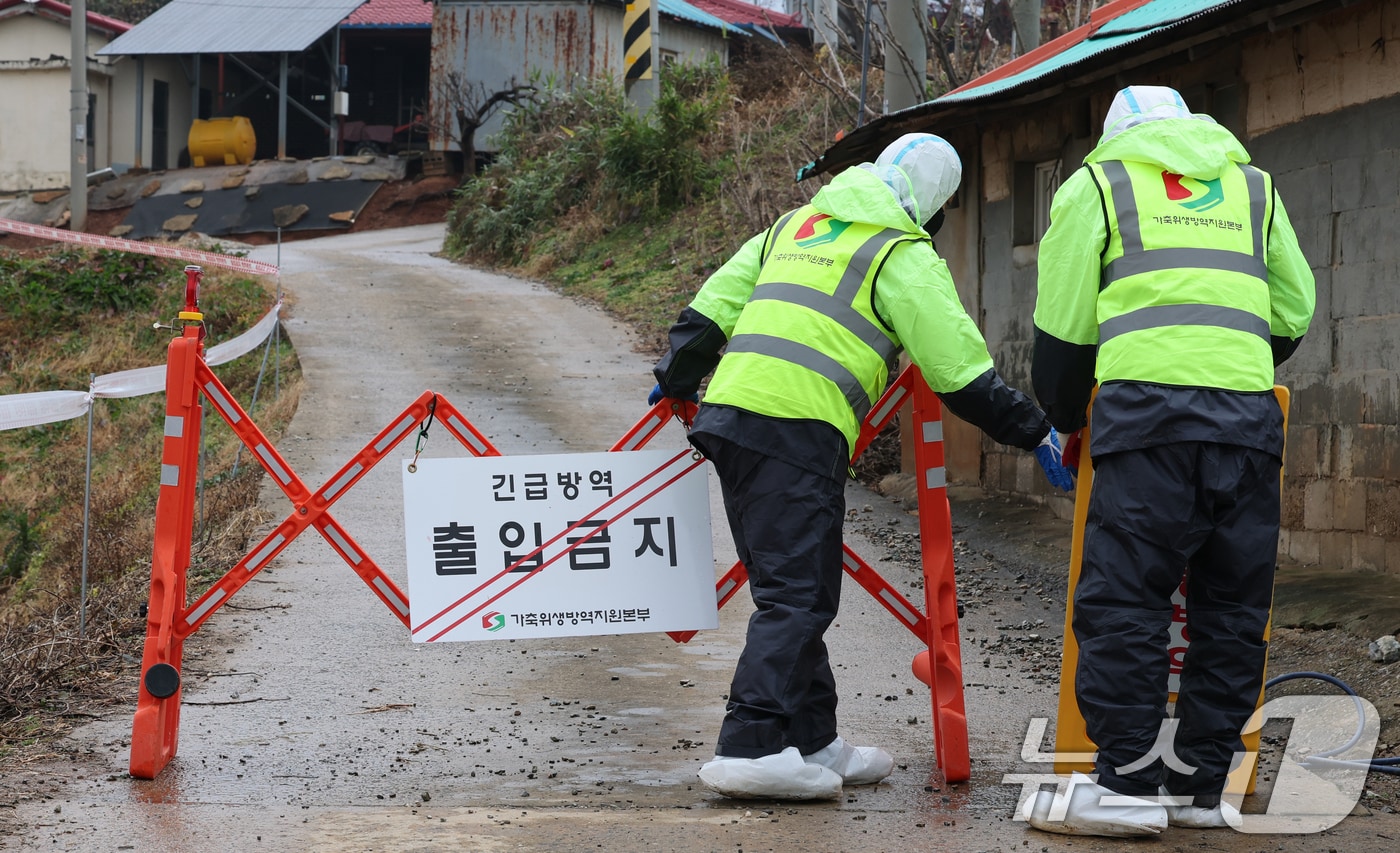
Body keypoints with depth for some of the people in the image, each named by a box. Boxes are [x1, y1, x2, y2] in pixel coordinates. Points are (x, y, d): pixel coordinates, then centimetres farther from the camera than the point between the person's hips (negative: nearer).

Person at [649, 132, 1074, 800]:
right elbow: (959, 367, -1)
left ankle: (810, 743, 18)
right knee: (797, 596, -8)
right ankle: (750, 750, -17)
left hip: (728, 415, 8)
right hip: (800, 432, -8)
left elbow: (711, 308, 23)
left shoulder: (792, 227, 22)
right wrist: (1035, 434, 7)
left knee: (795, 592, 14)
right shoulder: (904, 256, 1)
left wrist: (676, 381, 35)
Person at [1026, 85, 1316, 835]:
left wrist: (1066, 420, 27)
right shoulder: (1253, 186, 27)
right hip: (1248, 418, 4)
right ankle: (1199, 785, 10)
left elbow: (1062, 326, 12)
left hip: (1147, 410, -3)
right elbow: (1293, 316, 22)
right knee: (1231, 612, 8)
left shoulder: (1097, 183, 17)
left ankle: (1127, 785, -6)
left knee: (1123, 604, -2)